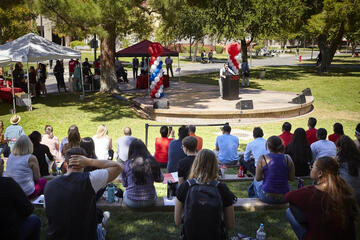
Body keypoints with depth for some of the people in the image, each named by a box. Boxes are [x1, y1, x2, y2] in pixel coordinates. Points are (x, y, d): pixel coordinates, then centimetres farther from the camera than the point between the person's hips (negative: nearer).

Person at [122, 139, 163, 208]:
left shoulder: (127, 164, -12)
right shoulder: (152, 162, -12)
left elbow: (124, 184, 0)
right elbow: (160, 179, 1)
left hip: (131, 202, -1)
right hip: (150, 201, 1)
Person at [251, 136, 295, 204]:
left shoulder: (262, 159, -13)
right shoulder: (287, 158, -6)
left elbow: (258, 178, -8)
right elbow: (292, 178, -1)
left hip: (267, 197, -2)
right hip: (284, 198, 3)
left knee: (256, 181, 31)